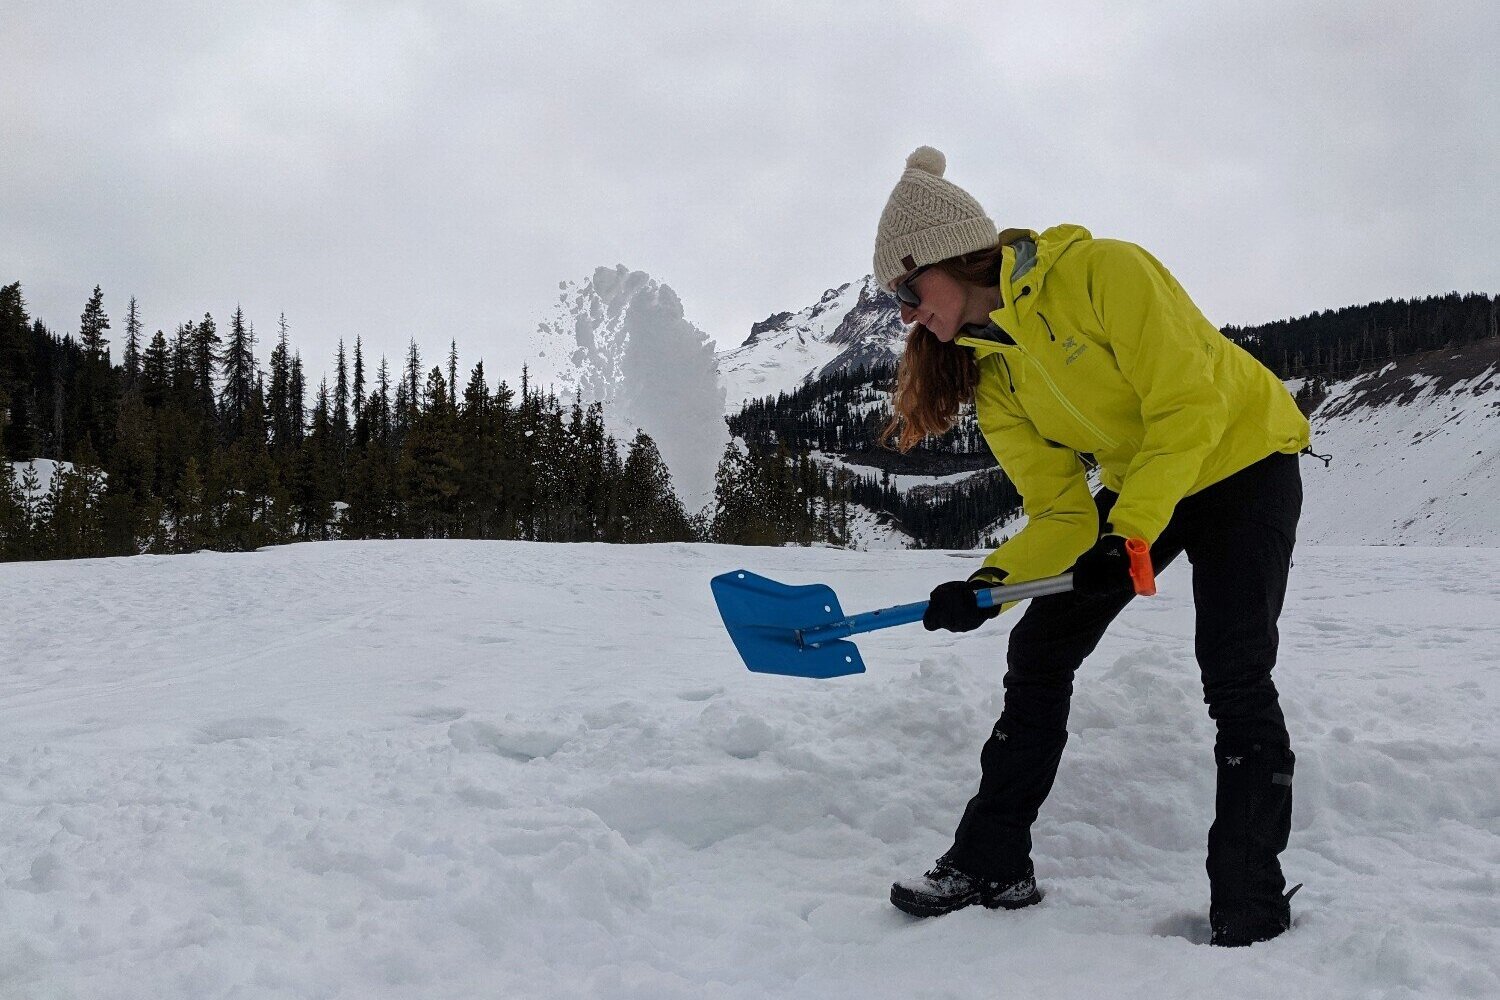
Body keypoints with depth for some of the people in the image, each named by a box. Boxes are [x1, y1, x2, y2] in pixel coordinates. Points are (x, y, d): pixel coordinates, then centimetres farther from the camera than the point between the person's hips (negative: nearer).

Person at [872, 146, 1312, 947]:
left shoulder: (1101, 273, -26)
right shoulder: (990, 371, -6)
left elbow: (1190, 407, -27)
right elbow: (1060, 511, -8)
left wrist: (1127, 533, -34)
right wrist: (994, 581, -26)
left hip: (1241, 460, -6)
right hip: (1130, 492, 7)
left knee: (1233, 677, -15)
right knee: (1037, 653, -1)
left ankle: (1250, 907, -2)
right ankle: (993, 864, 7)